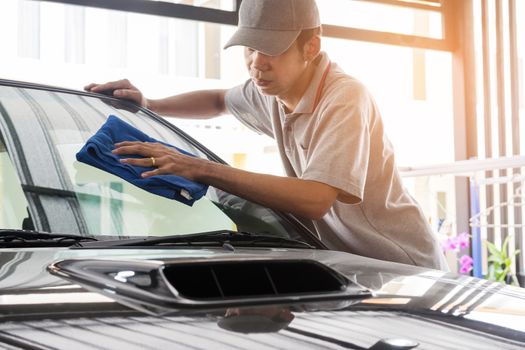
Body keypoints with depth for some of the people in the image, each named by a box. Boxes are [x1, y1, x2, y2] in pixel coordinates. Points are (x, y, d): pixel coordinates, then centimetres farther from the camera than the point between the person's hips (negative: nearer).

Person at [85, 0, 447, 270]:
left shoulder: (345, 98, -26)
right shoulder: (270, 89, -1)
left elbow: (314, 200, -37)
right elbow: (219, 101, 23)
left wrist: (201, 170, -36)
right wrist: (150, 105, 6)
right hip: (347, 260, 6)